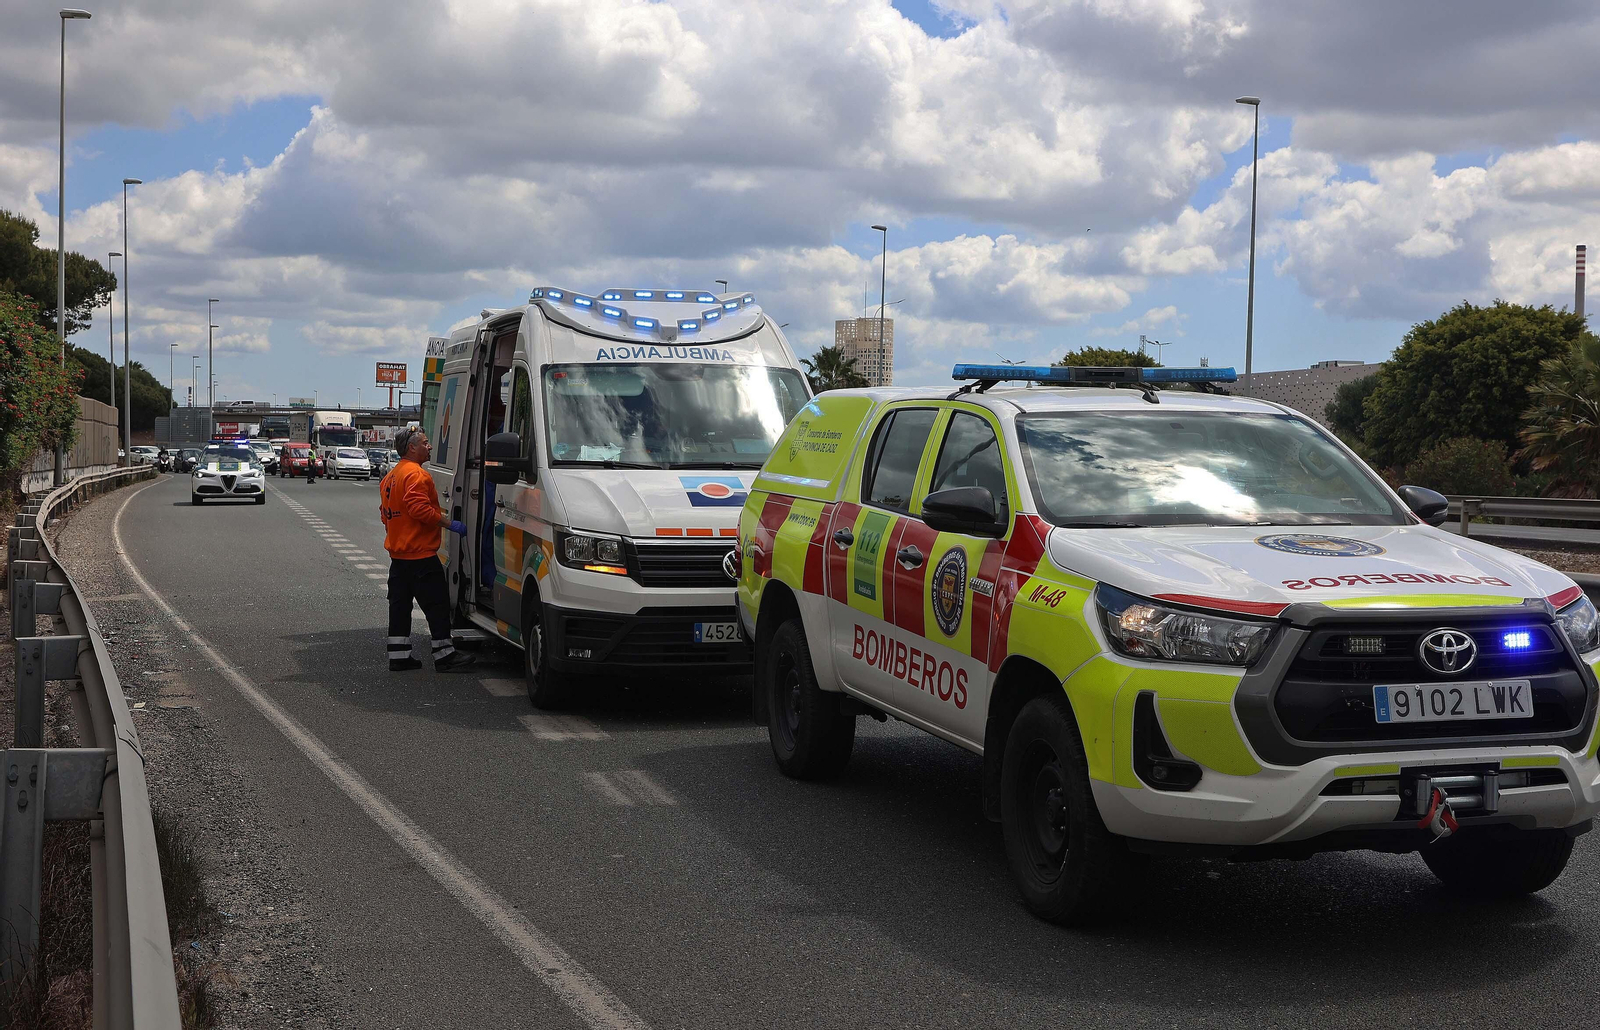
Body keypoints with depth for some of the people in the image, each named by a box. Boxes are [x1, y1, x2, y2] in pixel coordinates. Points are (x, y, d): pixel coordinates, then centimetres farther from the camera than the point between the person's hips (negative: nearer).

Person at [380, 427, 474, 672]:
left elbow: (385, 512, 23)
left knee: (400, 605, 11)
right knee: (437, 604, -5)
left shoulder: (391, 476, 18)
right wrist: (449, 524, -20)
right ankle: (444, 656, -3)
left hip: (397, 552, 10)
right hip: (420, 554, -10)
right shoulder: (416, 474, -15)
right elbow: (420, 509, -26)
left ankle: (398, 656, 13)